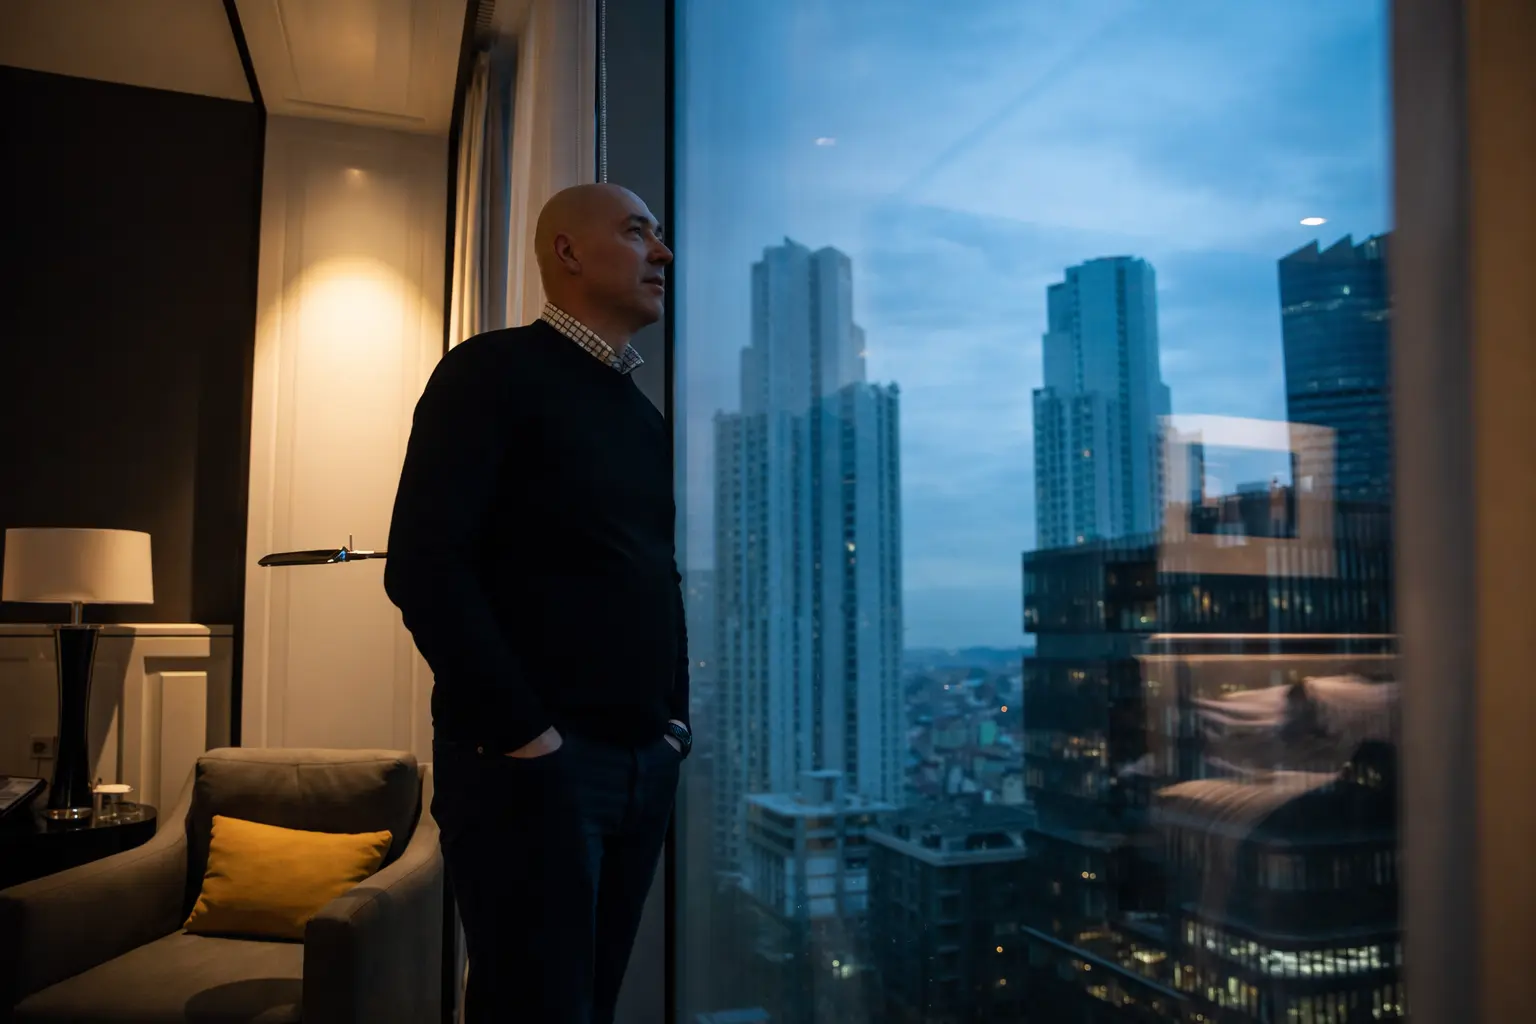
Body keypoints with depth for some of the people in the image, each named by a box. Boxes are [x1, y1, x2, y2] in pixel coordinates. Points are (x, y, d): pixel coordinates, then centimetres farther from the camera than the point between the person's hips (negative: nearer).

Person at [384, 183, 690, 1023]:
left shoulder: (642, 414, 18)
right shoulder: (493, 371, -4)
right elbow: (422, 566, -14)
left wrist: (676, 713, 9)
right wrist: (520, 731, -16)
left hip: (644, 761, 7)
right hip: (531, 758, -7)